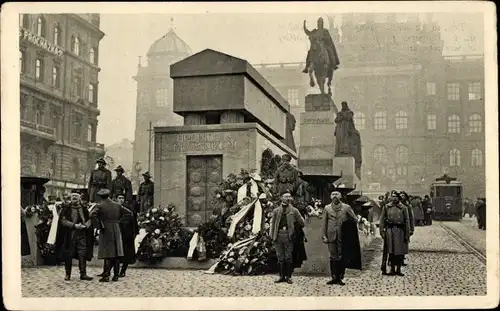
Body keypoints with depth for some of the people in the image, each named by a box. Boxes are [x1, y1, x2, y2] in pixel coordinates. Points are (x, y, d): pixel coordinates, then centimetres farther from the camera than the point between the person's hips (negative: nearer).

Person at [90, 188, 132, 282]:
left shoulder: (100, 205, -6)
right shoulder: (117, 205, 8)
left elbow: (92, 215, -21)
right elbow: (129, 213, 12)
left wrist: (99, 225, -11)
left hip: (106, 232, -4)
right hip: (116, 231, 4)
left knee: (108, 254, -3)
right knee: (117, 254, 7)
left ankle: (106, 276, -5)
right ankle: (116, 275, 9)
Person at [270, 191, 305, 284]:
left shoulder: (294, 210, 7)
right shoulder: (276, 211, 11)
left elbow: (301, 223, 12)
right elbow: (273, 224, 10)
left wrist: (293, 228, 11)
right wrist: (272, 236, 3)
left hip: (289, 235, -2)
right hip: (278, 235, 2)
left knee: (288, 257, -2)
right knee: (280, 257, 5)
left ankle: (288, 276, 6)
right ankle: (282, 276, 12)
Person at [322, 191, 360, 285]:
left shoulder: (346, 208, 4)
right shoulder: (327, 208, 8)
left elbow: (355, 219, 8)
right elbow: (324, 224, 8)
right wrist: (324, 236, 2)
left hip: (342, 236, -1)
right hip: (331, 236, 1)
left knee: (342, 258, 1)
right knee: (333, 257, 2)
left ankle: (340, 277, 8)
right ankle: (334, 277, 9)